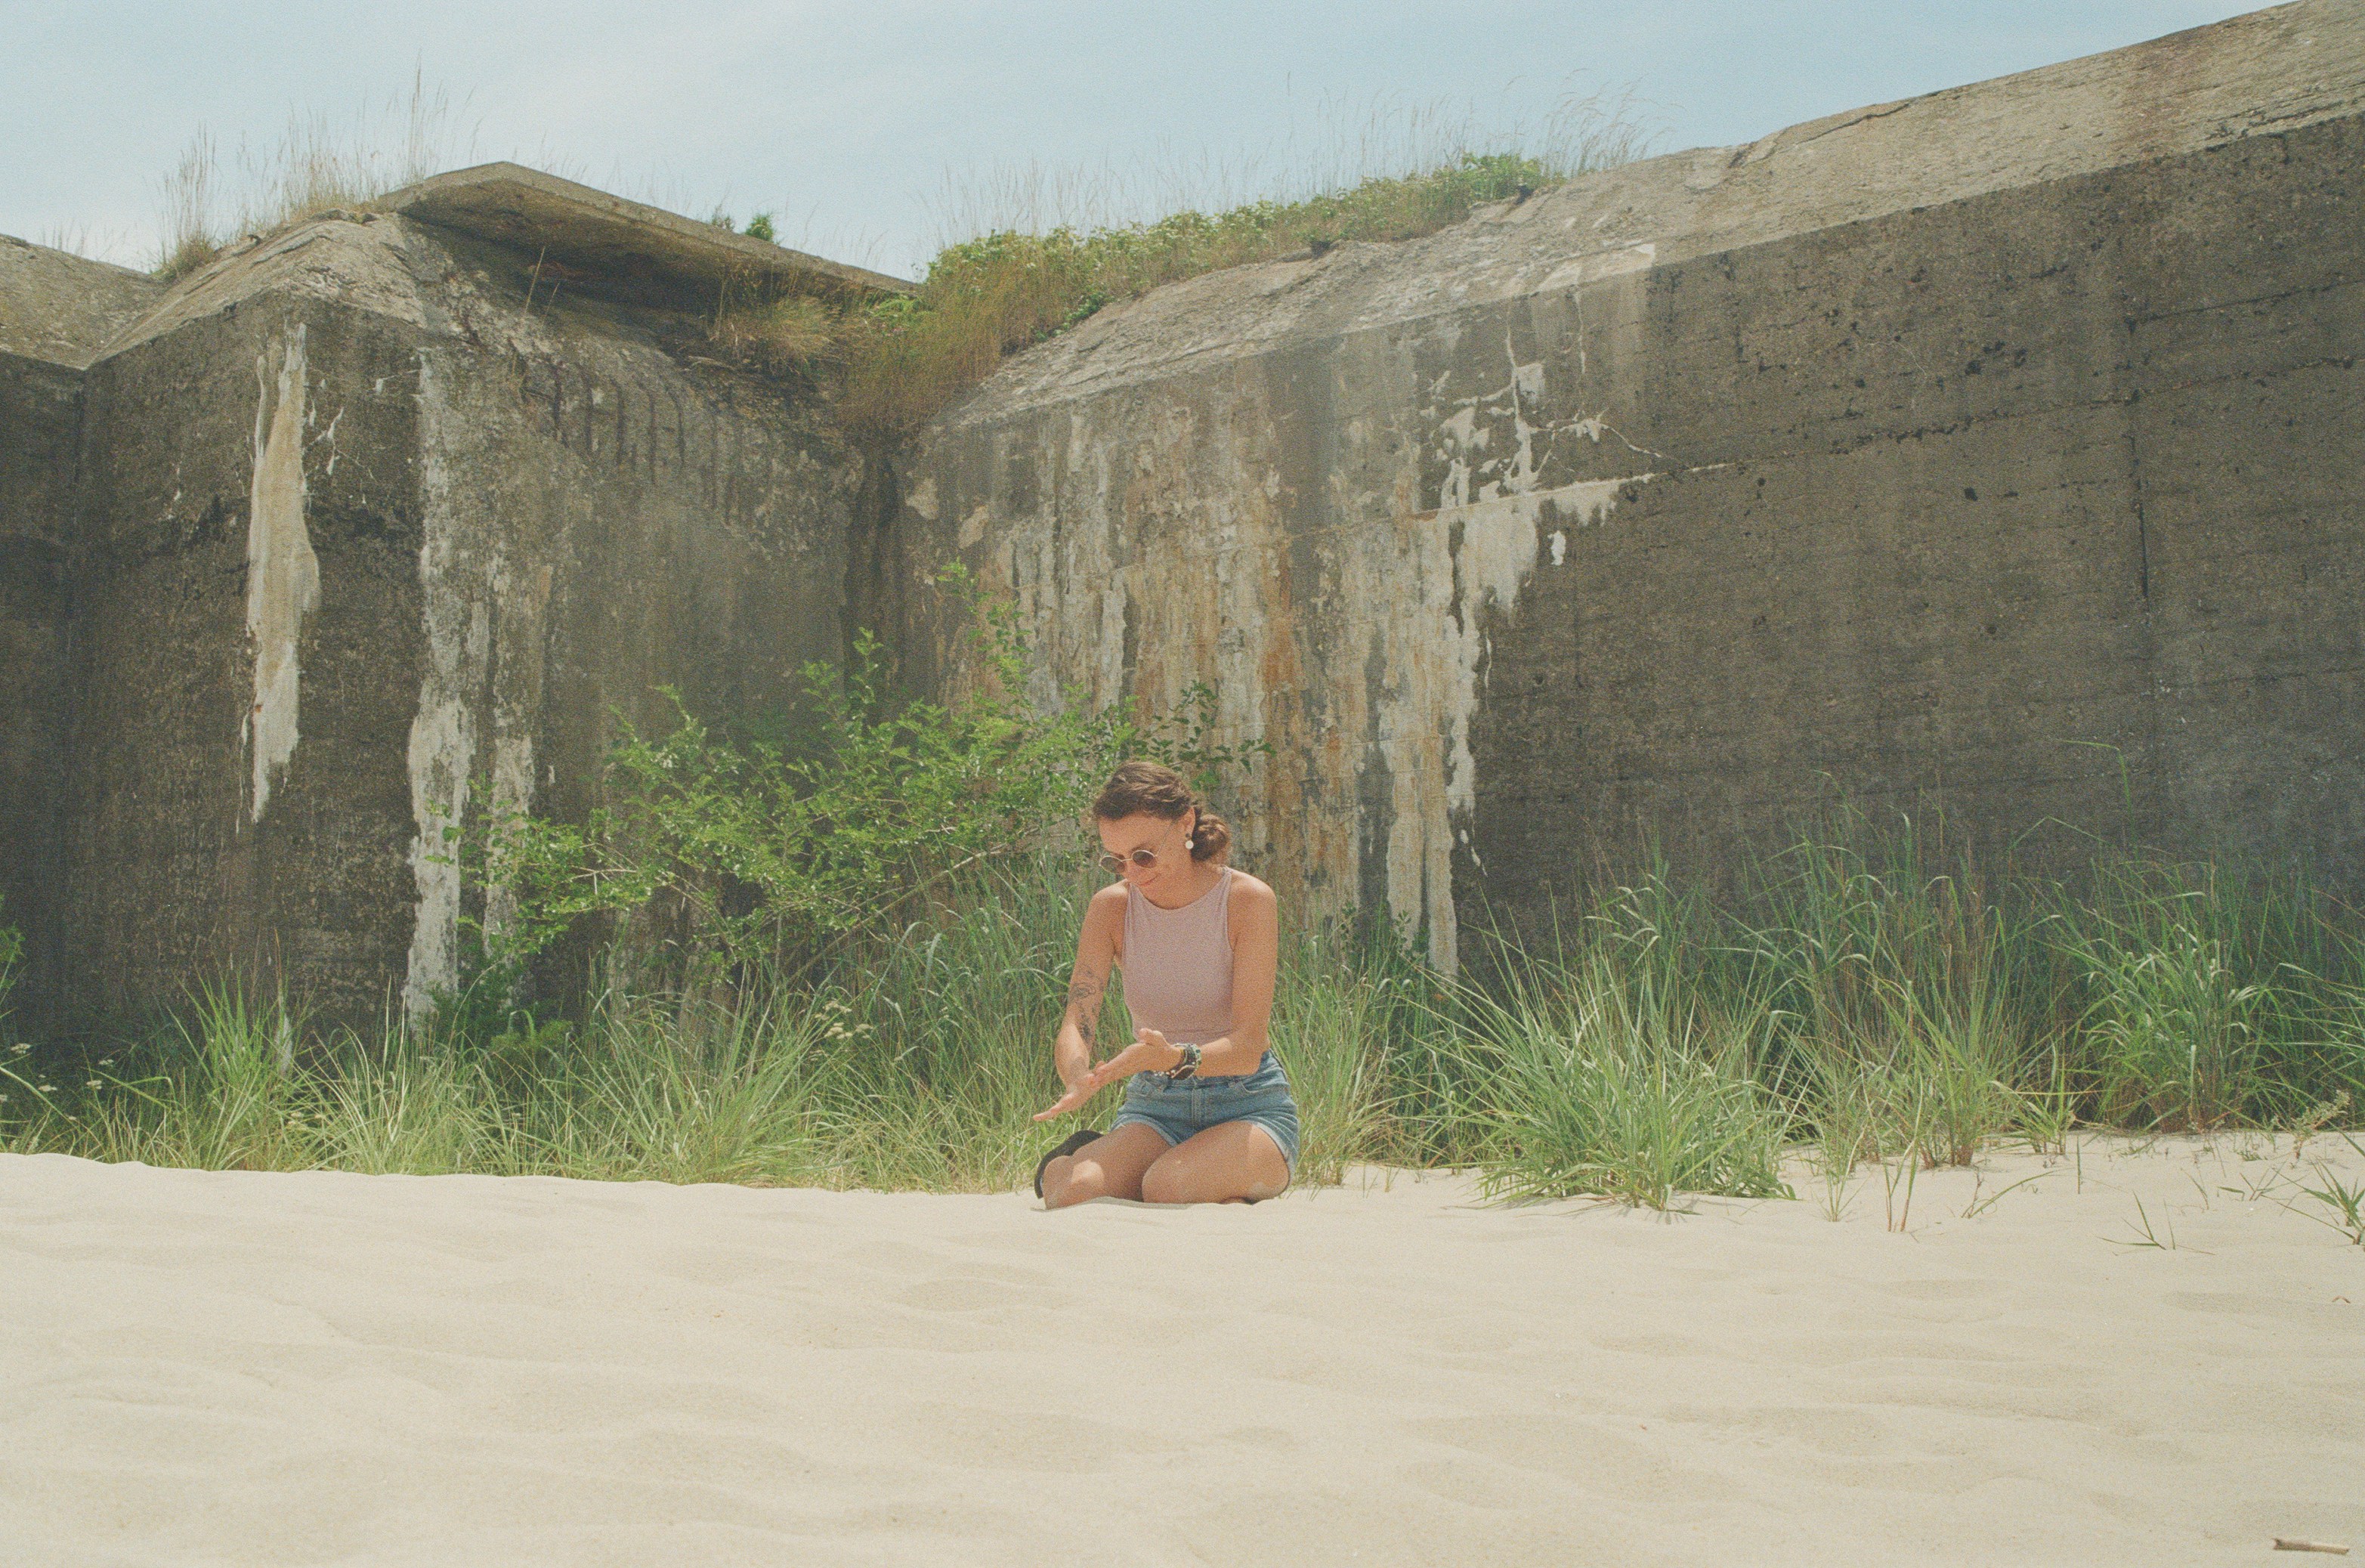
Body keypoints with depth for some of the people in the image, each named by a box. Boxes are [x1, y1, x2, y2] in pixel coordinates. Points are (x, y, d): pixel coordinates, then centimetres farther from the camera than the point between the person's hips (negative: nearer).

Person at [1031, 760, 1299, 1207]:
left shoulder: (1247, 899, -13)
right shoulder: (1111, 908, -3)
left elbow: (1248, 1047, -18)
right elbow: (1075, 1026, -12)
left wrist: (1178, 1059, -40)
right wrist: (1079, 1082, -37)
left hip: (1249, 1108, -2)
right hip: (1154, 1108, 2)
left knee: (1167, 1184, -35)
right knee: (1074, 1190, -30)